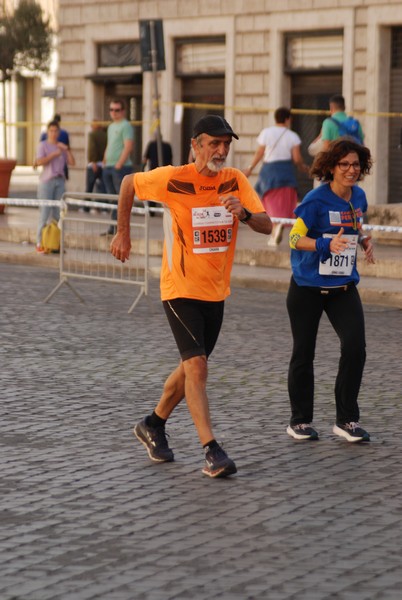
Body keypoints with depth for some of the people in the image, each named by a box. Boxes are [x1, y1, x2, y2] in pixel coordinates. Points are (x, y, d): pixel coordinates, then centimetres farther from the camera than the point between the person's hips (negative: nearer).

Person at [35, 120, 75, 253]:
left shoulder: (61, 146, 15)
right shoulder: (43, 145, 1)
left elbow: (72, 162, 7)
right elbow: (39, 162, -14)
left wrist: (67, 150, -4)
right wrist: (54, 154, -14)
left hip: (60, 181, 5)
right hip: (46, 181, -5)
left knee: (57, 212, 2)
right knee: (45, 212, -7)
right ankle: (40, 243, -5)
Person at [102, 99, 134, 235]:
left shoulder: (126, 126, -7)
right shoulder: (111, 126, 21)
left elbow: (128, 147, -16)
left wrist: (119, 165, -20)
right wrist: (104, 162, 16)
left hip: (121, 167, -9)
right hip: (108, 167, 9)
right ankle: (113, 228, 14)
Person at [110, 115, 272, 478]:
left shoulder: (235, 181, -4)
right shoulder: (173, 179, -14)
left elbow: (266, 226, -10)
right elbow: (129, 183, 4)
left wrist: (244, 213, -31)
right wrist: (123, 233, 7)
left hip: (216, 292, 5)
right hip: (180, 289, -5)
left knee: (191, 367, 16)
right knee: (197, 367, -16)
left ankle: (154, 425, 37)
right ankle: (212, 451, -18)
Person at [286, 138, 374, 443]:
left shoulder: (359, 197, 4)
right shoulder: (317, 199, -15)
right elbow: (295, 238, -15)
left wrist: (365, 241, 0)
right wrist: (327, 245, -30)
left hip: (344, 287, 4)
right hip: (308, 288, -4)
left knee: (355, 347, -10)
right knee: (303, 353, 6)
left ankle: (347, 420, 3)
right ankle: (300, 420, 21)